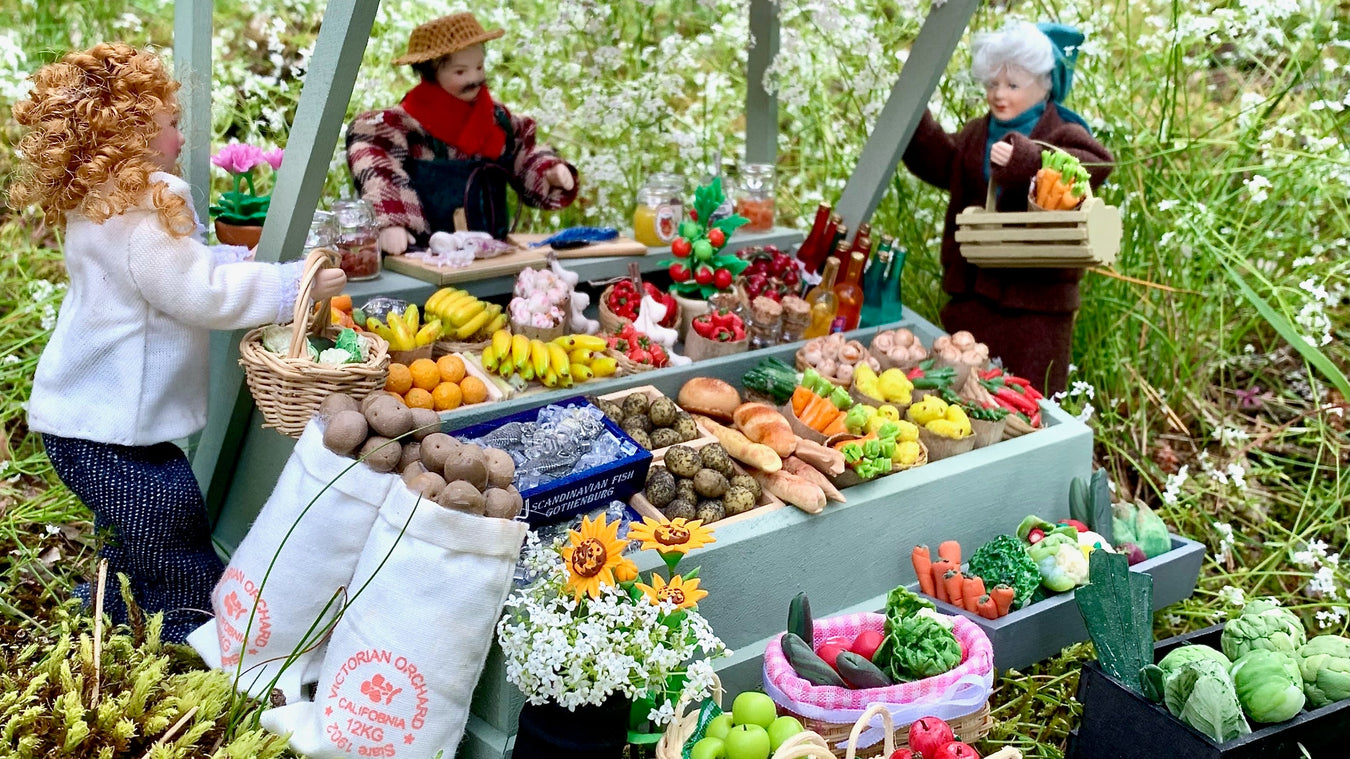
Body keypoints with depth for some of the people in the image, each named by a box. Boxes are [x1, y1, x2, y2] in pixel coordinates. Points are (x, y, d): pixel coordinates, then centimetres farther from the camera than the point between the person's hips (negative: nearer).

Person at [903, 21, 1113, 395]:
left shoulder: (1063, 134, -10)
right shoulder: (979, 132, 12)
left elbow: (1095, 165, -28)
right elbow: (944, 164, 16)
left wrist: (1026, 160, -42)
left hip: (1035, 296, -6)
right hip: (973, 289, 7)